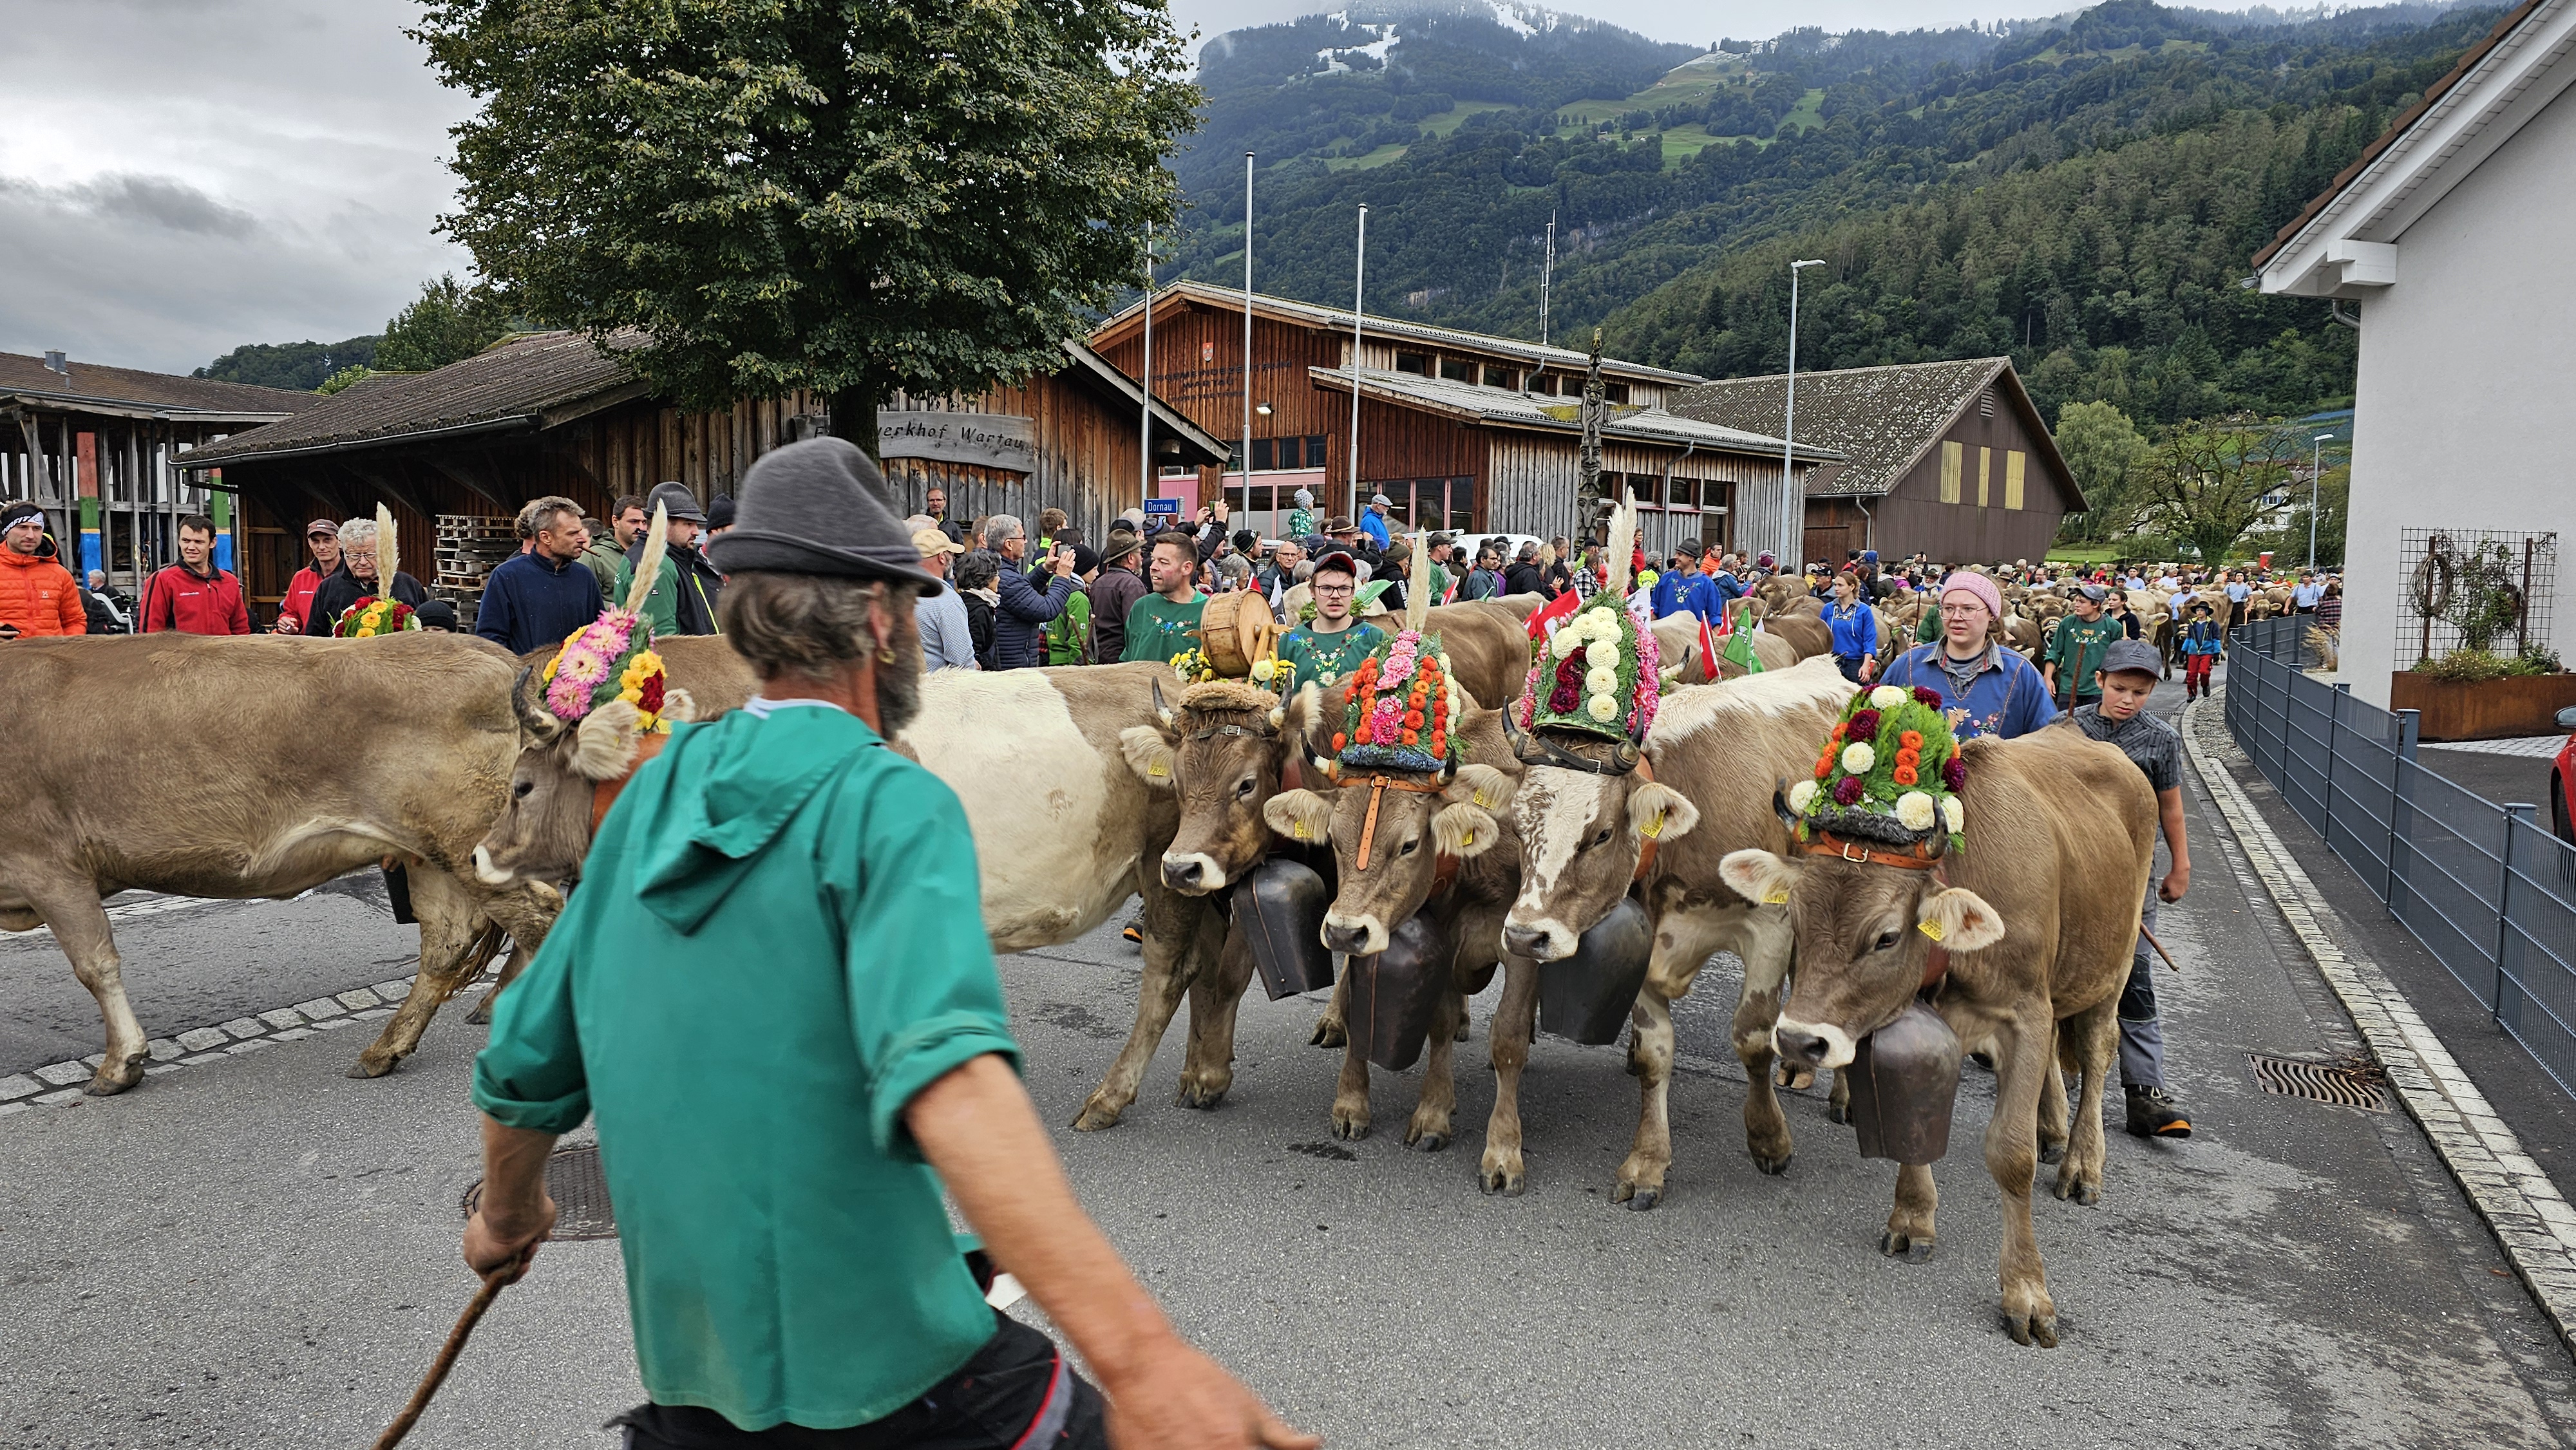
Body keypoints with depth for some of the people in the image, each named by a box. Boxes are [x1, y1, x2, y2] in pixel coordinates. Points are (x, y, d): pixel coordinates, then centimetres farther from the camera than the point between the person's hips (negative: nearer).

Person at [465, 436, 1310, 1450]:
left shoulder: (655, 794, 4)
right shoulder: (887, 802, -15)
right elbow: (946, 1073, -33)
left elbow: (525, 1062, 11)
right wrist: (1136, 1351, -41)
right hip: (882, 1363, -6)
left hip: (685, 1363, 7)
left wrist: (509, 1215, 31)